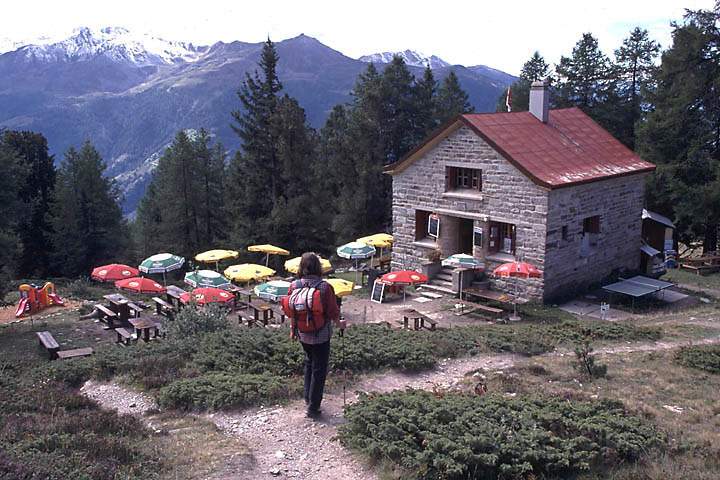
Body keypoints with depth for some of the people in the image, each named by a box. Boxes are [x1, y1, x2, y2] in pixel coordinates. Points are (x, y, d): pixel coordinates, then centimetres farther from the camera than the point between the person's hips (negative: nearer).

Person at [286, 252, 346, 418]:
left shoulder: (294, 286, -10)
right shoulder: (325, 287, -21)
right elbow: (333, 312, -14)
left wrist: (293, 329, 18)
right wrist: (339, 324, 7)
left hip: (303, 334, 4)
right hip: (321, 335, -4)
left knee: (309, 363, 27)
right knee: (319, 370, 9)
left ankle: (308, 397, 35)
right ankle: (313, 407, 14)